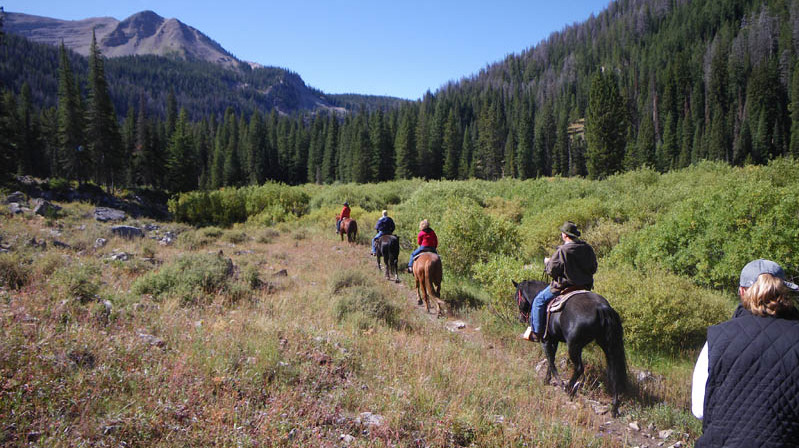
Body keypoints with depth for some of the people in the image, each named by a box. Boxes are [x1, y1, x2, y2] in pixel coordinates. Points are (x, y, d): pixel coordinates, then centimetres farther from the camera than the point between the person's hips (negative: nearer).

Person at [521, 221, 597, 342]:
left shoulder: (562, 251, -19)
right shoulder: (588, 248, 2)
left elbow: (552, 270, -16)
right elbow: (593, 269, 12)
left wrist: (547, 262, 4)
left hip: (564, 286, -7)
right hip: (586, 286, 7)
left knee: (539, 300, 7)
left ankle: (536, 332, 7)